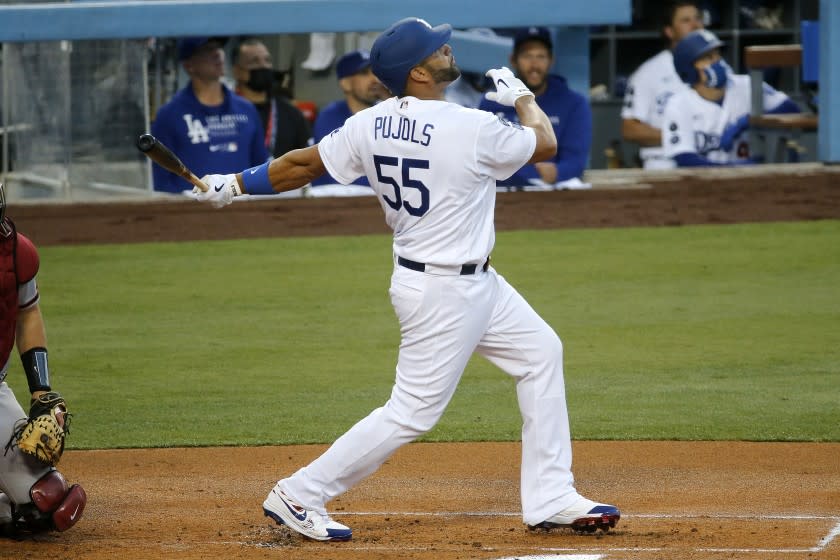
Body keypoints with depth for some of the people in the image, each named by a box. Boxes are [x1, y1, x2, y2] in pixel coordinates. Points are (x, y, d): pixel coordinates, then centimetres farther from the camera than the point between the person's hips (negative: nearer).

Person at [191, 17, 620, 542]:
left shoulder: (370, 125, -4)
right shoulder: (472, 129, -22)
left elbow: (305, 163, 3)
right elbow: (546, 144, -6)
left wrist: (235, 184, 17)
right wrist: (521, 95, 13)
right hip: (445, 293, -9)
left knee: (541, 352, 16)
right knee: (413, 411, -3)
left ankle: (551, 500, 19)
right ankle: (299, 496, 4)